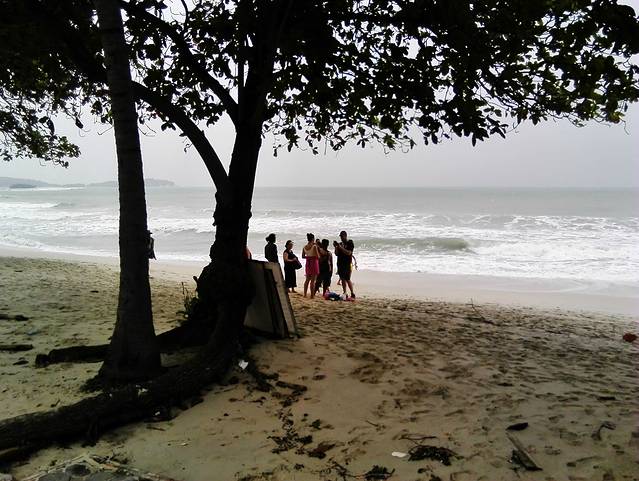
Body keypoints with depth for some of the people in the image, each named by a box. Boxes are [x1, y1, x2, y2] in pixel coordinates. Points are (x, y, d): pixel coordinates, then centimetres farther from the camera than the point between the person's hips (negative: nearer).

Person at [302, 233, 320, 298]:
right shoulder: (314, 246, -14)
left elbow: (303, 256, 11)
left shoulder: (304, 247, 3)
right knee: (313, 280, -2)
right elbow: (318, 256, -15)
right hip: (314, 263, -6)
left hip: (308, 263, 6)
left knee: (307, 280, 17)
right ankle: (312, 295, 0)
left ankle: (305, 294, 19)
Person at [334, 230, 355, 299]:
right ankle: (344, 294, 9)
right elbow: (336, 254, 13)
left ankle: (352, 294, -4)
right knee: (342, 279, 6)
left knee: (347, 279, -10)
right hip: (340, 264, 6)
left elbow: (348, 253, -17)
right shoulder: (340, 244, 15)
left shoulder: (350, 243, -4)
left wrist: (340, 247, -20)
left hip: (347, 264, -6)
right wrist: (336, 247, -4)